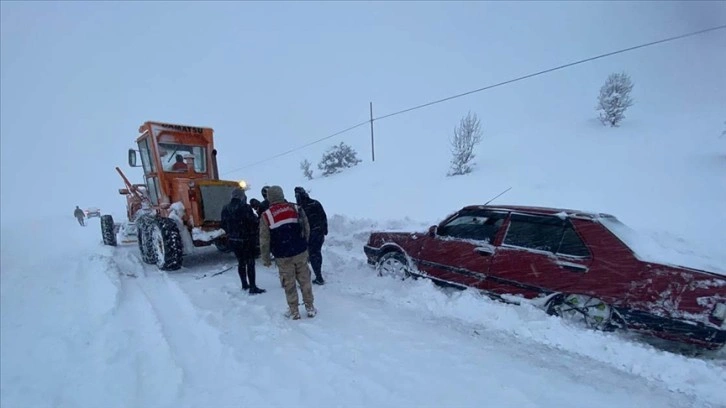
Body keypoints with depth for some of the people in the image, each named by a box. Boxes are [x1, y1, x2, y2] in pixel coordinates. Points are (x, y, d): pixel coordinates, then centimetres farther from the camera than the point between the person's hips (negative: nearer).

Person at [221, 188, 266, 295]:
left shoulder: (225, 209, 2)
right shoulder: (245, 207, -18)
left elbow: (223, 225, 8)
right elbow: (254, 222, -16)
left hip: (233, 240, 6)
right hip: (246, 239, -6)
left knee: (241, 262, 18)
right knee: (250, 262, 1)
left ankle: (244, 285, 29)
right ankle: (253, 287, 3)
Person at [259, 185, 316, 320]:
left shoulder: (266, 216, -8)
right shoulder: (296, 209, -1)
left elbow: (264, 240, -7)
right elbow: (307, 230, 2)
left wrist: (265, 258, 5)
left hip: (283, 257, -2)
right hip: (301, 253, 2)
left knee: (289, 283, 12)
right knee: (305, 280, 14)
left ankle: (294, 311, 22)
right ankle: (310, 308, 23)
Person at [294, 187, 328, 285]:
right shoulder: (316, 203, 0)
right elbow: (324, 217, 5)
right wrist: (325, 229, 15)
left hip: (310, 235, -5)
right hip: (320, 233, 5)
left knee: (313, 255, 4)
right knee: (318, 253, 19)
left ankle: (319, 278, 5)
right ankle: (319, 276, 31)